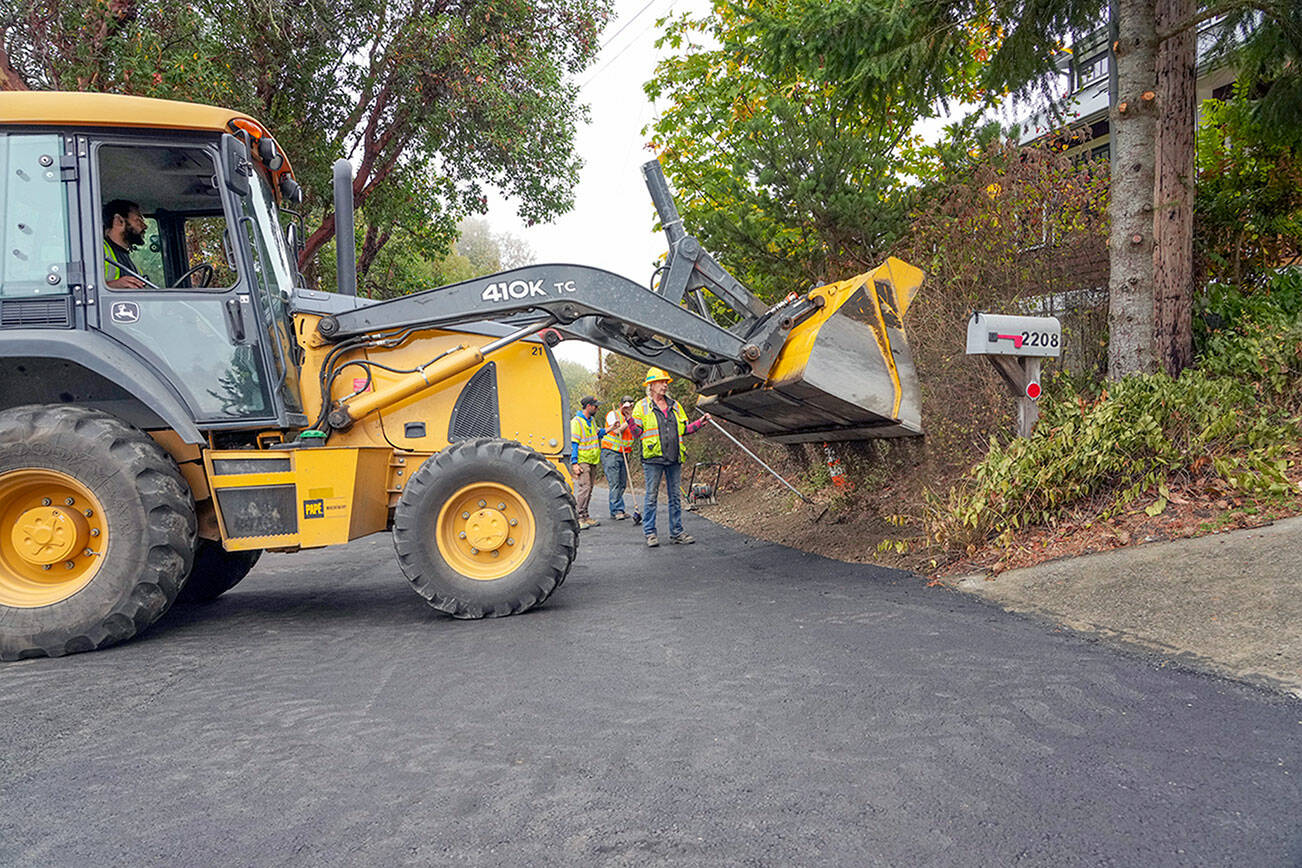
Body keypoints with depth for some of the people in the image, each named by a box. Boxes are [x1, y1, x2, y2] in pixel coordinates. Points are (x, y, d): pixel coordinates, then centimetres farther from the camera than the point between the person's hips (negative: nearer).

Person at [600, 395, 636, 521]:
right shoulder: (612, 414, -5)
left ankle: (614, 511, 11)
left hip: (623, 454, 7)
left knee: (622, 484, 5)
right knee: (614, 484, -10)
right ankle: (617, 510, -12)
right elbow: (617, 431, -17)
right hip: (610, 453, -7)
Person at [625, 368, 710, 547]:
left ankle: (676, 532, 14)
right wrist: (630, 419, -18)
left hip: (674, 459, 5)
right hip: (653, 459, -4)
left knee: (675, 496, 7)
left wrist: (700, 422, 9)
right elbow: (638, 432, -2)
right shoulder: (642, 406, 2)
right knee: (652, 496, 0)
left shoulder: (674, 405, 16)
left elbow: (684, 429, 21)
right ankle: (650, 533, 6)